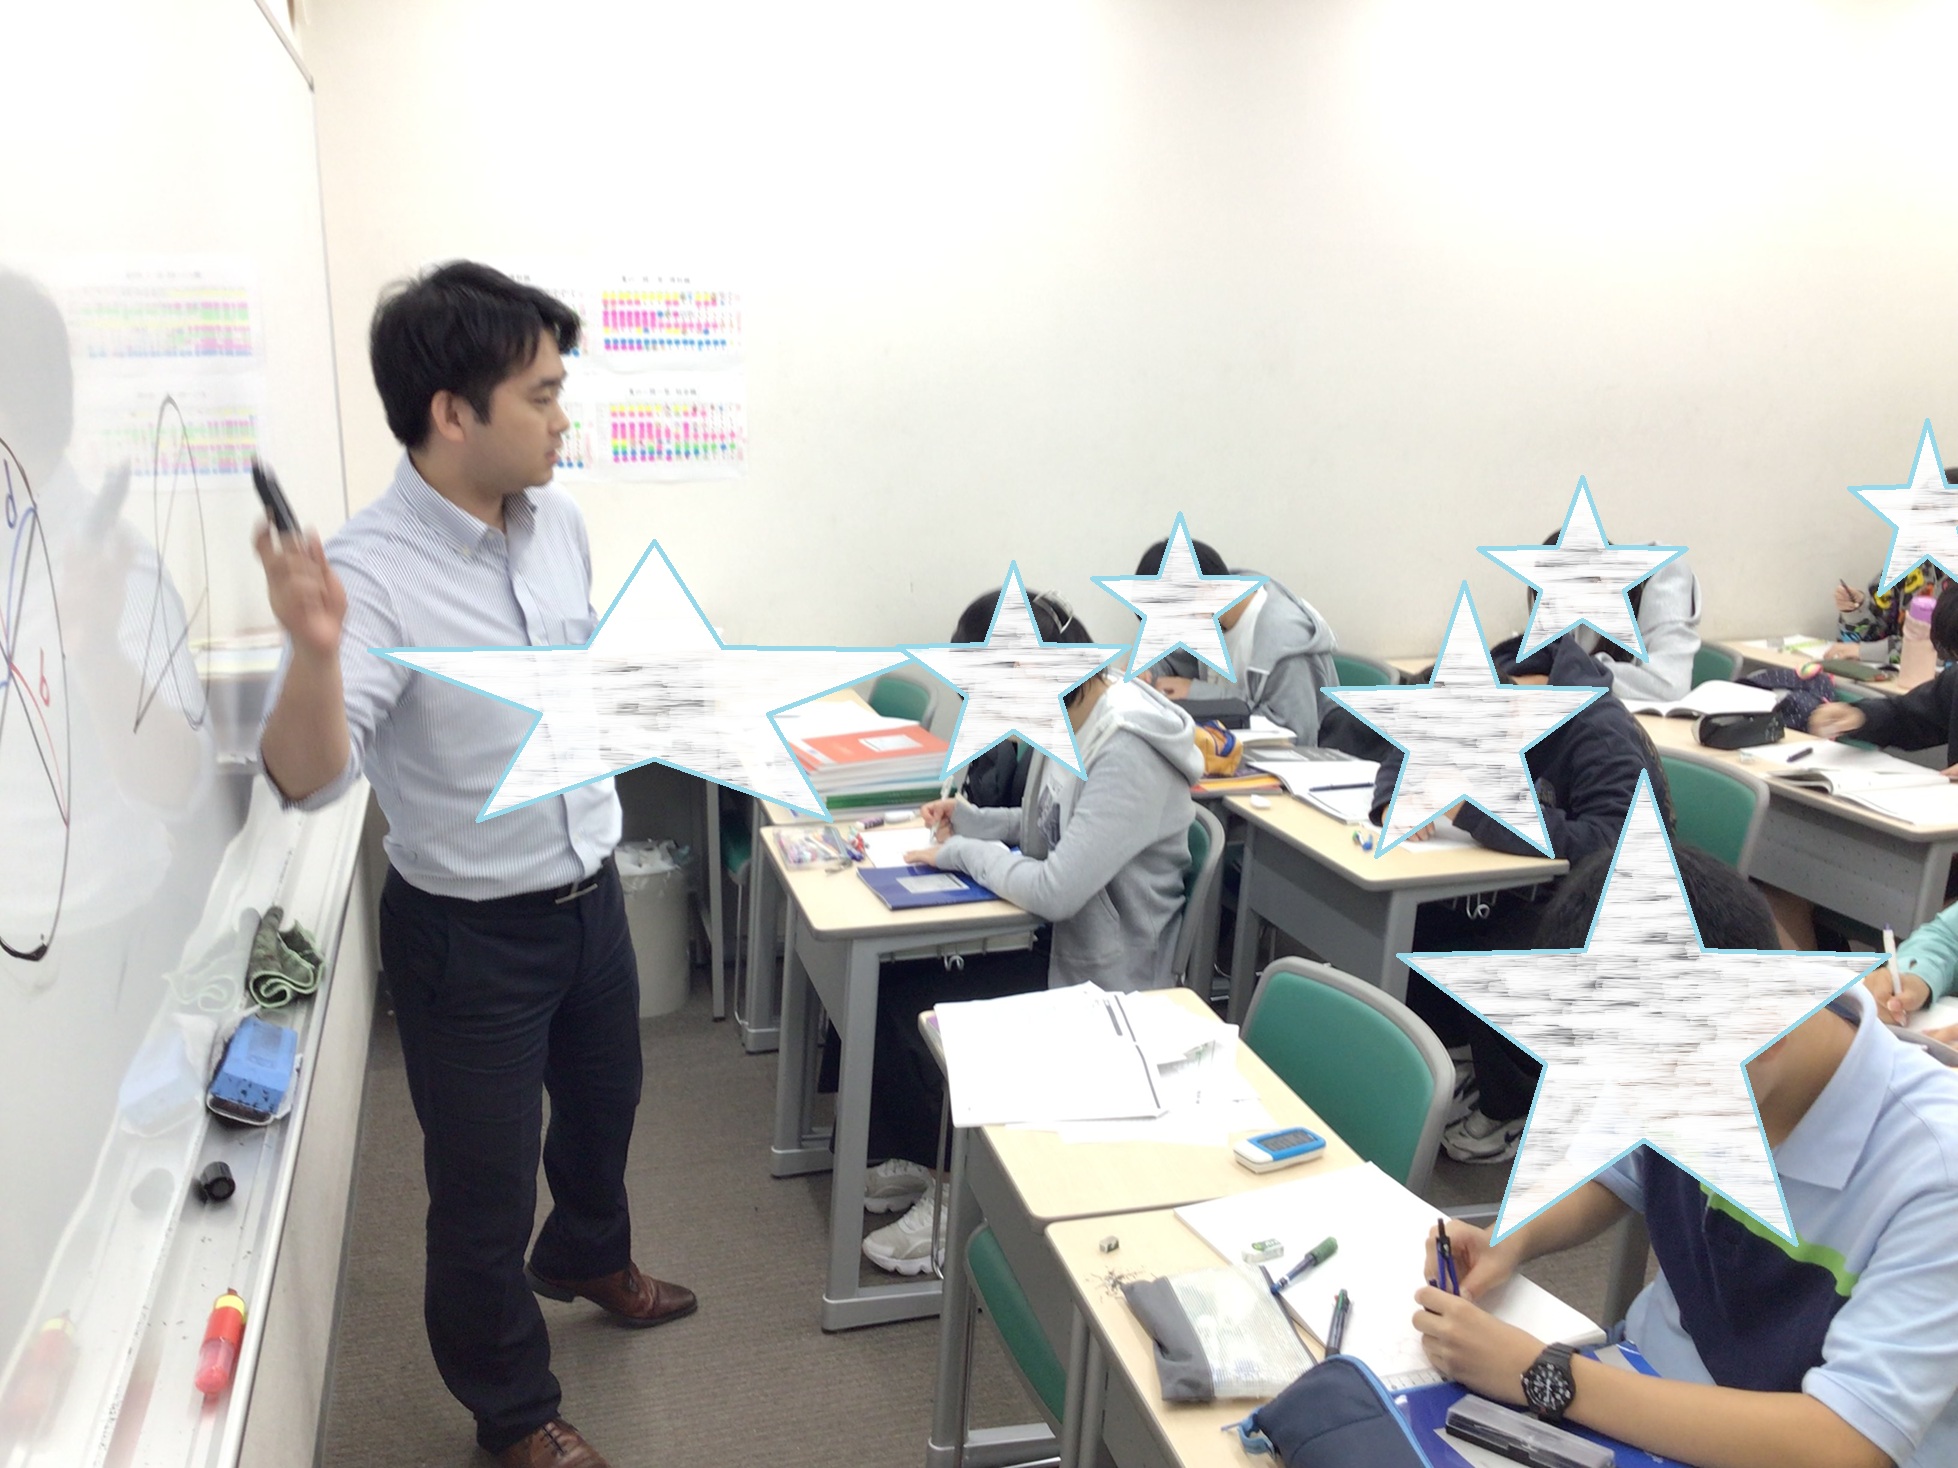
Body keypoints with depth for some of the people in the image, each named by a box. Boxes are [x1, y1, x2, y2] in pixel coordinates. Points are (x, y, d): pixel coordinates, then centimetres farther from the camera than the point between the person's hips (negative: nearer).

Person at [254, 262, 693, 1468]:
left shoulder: (559, 520, -5)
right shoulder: (371, 572, -25)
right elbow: (309, 780, -35)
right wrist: (315, 649, -52)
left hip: (592, 895, 7)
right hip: (469, 931, -6)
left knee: (603, 1102, 28)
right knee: (484, 1186, 10)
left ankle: (588, 1256, 59)